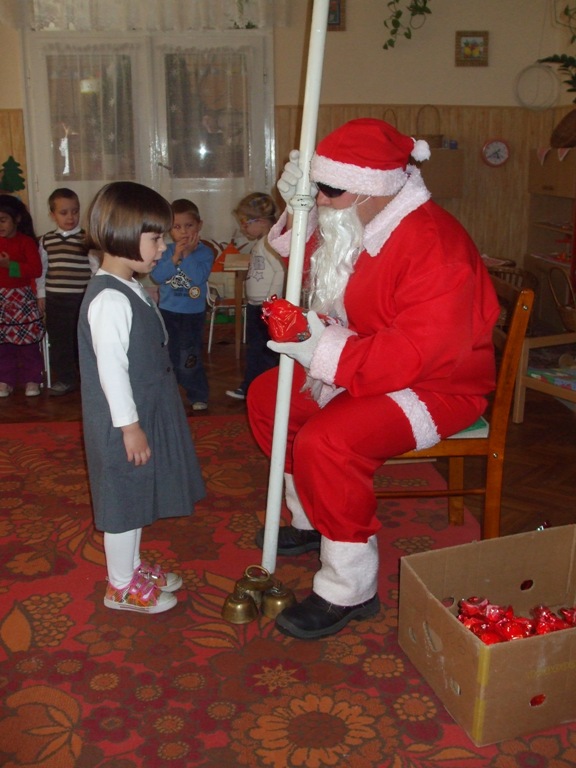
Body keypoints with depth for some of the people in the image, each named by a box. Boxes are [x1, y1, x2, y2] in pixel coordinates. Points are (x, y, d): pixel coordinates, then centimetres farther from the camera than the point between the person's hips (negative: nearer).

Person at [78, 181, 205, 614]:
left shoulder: (130, 289, 10)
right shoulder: (110, 300, -23)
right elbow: (110, 367, -25)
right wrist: (129, 425, -22)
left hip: (145, 413, 10)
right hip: (123, 423, -10)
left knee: (138, 495, 21)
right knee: (123, 498, 4)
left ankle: (133, 566, 37)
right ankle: (122, 587, 20)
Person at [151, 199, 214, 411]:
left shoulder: (205, 253, -9)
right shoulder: (166, 252, -1)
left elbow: (199, 277, -24)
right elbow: (157, 275, -14)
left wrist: (187, 254, -22)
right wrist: (175, 257, -21)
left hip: (193, 314, -3)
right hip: (167, 311, 3)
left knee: (190, 359, 2)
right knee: (166, 356, 14)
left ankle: (198, 396, 18)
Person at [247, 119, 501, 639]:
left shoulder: (434, 244, -27)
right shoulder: (356, 225, 2)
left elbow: (420, 351, -33)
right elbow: (309, 263, 18)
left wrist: (327, 353, -37)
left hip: (436, 386, -10)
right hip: (360, 368, 10)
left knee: (326, 441, -31)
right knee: (267, 395, 12)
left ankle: (350, 591, -13)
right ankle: (313, 522, 26)